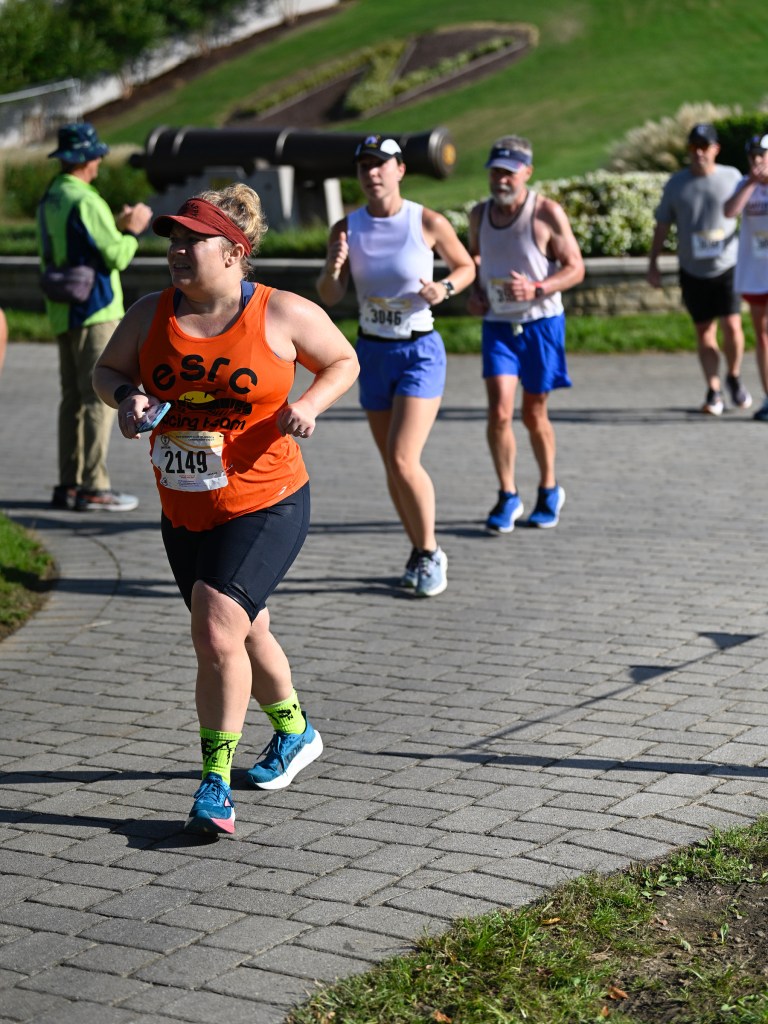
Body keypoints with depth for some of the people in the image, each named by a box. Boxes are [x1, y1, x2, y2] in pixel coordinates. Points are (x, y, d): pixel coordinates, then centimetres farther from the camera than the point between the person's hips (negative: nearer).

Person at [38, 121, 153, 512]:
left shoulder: (50, 199, 13)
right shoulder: (84, 201, -15)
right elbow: (117, 257, -16)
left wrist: (118, 225, 18)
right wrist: (133, 231, 1)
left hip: (65, 314, 9)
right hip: (94, 310, -9)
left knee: (73, 399, 12)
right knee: (100, 398, -7)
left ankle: (69, 485, 15)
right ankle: (93, 487, -8)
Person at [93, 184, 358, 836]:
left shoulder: (284, 314, -10)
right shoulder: (150, 315, -1)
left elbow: (344, 361, 5)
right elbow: (106, 370, 13)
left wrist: (310, 404, -14)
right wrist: (127, 397, -10)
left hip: (266, 506, -5)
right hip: (184, 513, 5)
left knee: (216, 633, -20)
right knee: (245, 634, 21)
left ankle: (216, 783, -7)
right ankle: (295, 732, 48)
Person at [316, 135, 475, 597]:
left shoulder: (428, 223, -10)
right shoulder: (346, 229, -2)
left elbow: (466, 266, 5)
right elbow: (329, 298, -2)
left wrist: (445, 289, -16)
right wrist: (334, 269, -23)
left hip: (420, 351, -4)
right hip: (373, 351, 4)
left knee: (403, 460, -15)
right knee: (393, 465, 11)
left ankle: (431, 552, 4)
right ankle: (419, 552, 28)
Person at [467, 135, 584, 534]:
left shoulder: (547, 213, -10)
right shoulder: (479, 215, 4)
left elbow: (575, 268, -8)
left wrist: (536, 289, -24)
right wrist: (473, 292, 3)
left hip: (540, 323, -3)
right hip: (496, 324, 3)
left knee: (534, 414, 8)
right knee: (499, 412, -11)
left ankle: (549, 492, 29)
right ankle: (508, 497, 2)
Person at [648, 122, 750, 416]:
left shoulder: (732, 177, 0)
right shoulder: (676, 183, 2)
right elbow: (662, 225, 8)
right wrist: (653, 263, 5)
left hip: (727, 267, -1)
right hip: (693, 271, 1)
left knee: (732, 326, -11)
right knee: (704, 331, 4)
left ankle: (734, 378, 14)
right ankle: (714, 392, 12)